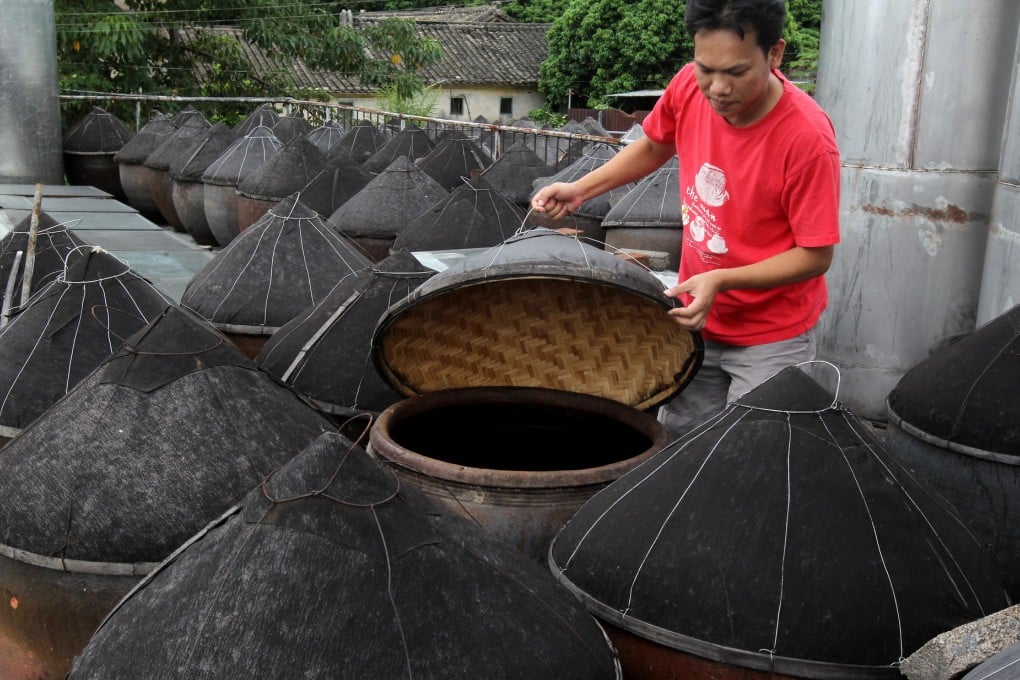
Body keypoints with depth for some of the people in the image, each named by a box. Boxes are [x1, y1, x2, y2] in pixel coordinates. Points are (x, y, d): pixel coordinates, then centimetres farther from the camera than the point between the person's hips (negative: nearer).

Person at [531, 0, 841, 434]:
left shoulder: (807, 137, -28)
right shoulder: (688, 88, -12)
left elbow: (815, 255, -20)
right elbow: (653, 148, 10)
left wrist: (721, 280, -30)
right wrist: (580, 189, -1)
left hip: (771, 338, -5)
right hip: (697, 319, 5)